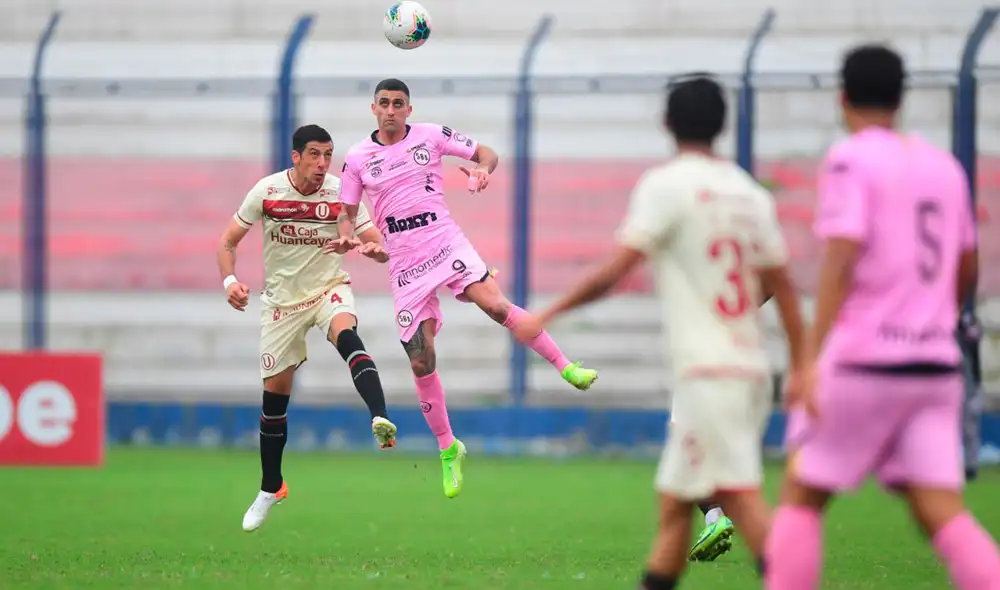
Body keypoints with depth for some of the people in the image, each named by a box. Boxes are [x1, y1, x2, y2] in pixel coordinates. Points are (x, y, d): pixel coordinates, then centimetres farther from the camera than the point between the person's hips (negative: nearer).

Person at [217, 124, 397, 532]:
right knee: (275, 390, 4)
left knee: (347, 336, -36)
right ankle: (270, 488, 23)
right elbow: (228, 242, -3)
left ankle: (381, 421, -54)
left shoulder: (341, 193, -12)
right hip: (282, 297, 1)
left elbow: (379, 245, -11)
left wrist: (375, 249, -35)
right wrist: (230, 280, -21)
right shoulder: (267, 191, -11)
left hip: (329, 288, -1)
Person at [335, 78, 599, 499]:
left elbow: (486, 153, 9)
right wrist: (346, 236, -10)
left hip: (446, 244, -1)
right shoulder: (357, 158, 5)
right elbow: (347, 212, 13)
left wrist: (483, 170, -14)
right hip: (405, 264, 1)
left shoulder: (431, 136, 2)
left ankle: (566, 367, -20)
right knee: (421, 362, -2)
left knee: (494, 304, -29)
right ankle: (447, 448, 14)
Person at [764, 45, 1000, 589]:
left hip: (864, 361, -5)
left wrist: (812, 358, -22)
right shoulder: (944, 166, 13)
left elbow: (841, 262, -17)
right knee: (942, 513, 0)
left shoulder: (851, 160, -6)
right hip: (936, 365, 5)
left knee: (800, 497, 8)